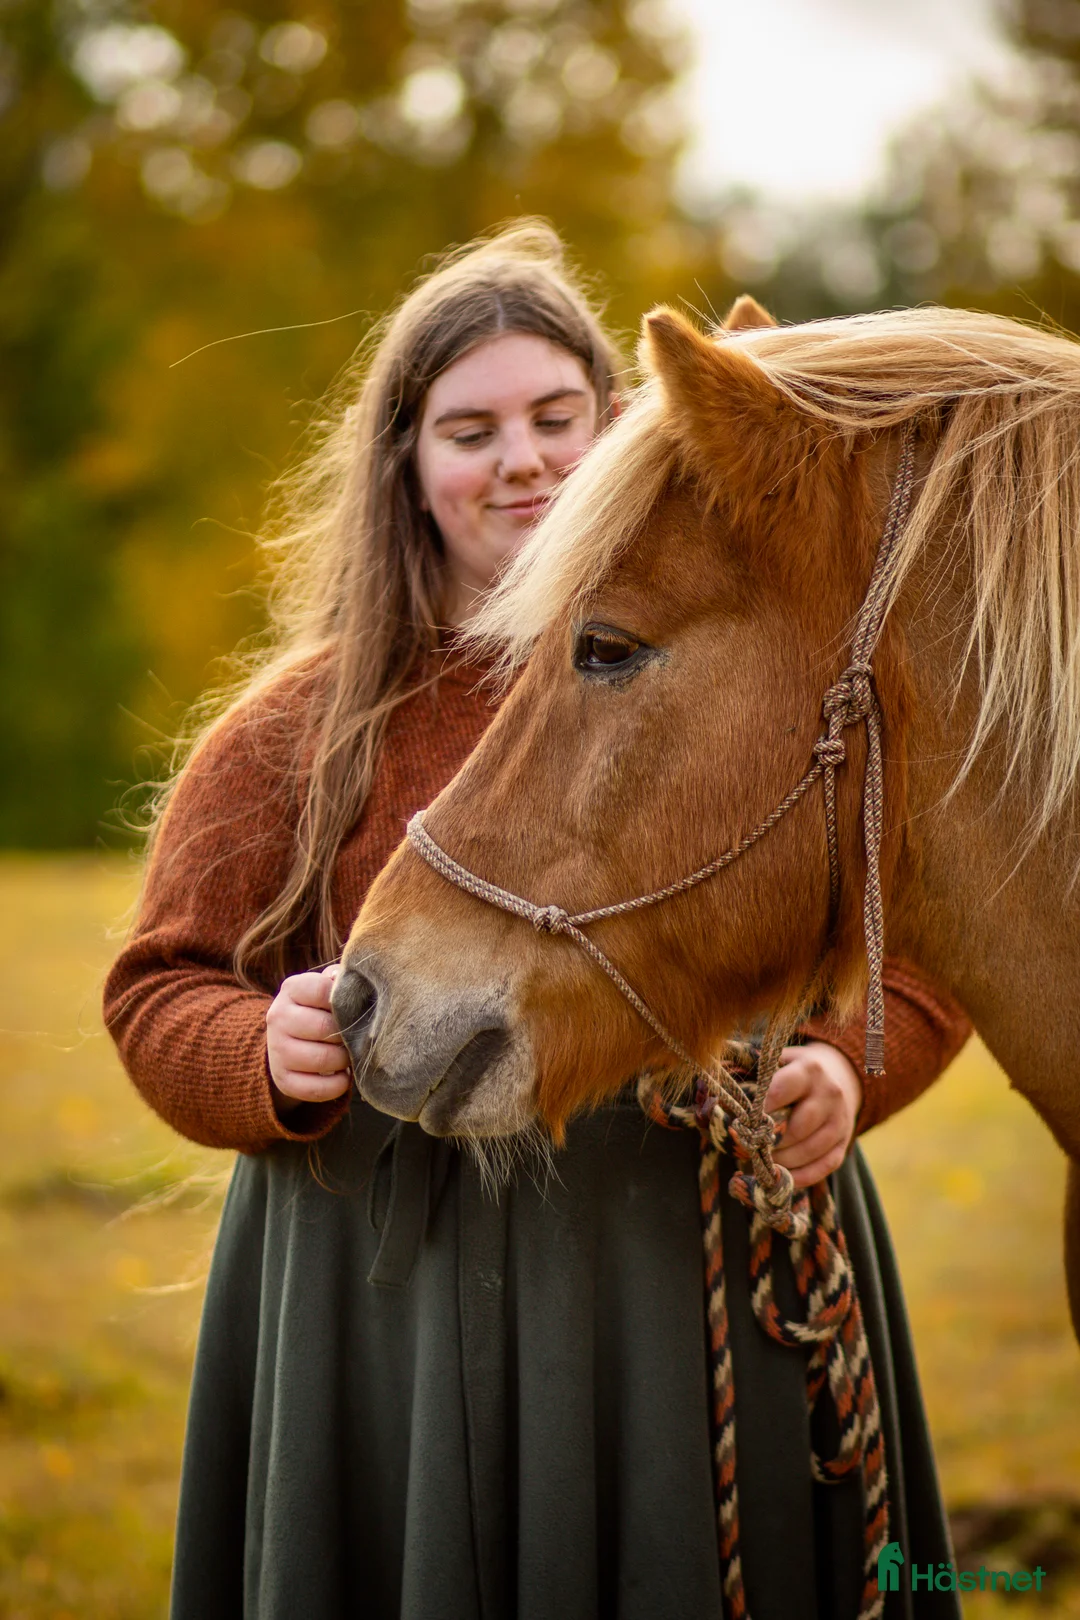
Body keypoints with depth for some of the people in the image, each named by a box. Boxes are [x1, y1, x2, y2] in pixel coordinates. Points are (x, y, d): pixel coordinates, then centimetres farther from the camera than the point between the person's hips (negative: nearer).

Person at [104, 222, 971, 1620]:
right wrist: (270, 1055, -15)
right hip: (399, 1295, 0)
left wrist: (847, 1064, -11)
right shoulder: (306, 724, 5)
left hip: (713, 1280, 1)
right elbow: (159, 993, 7)